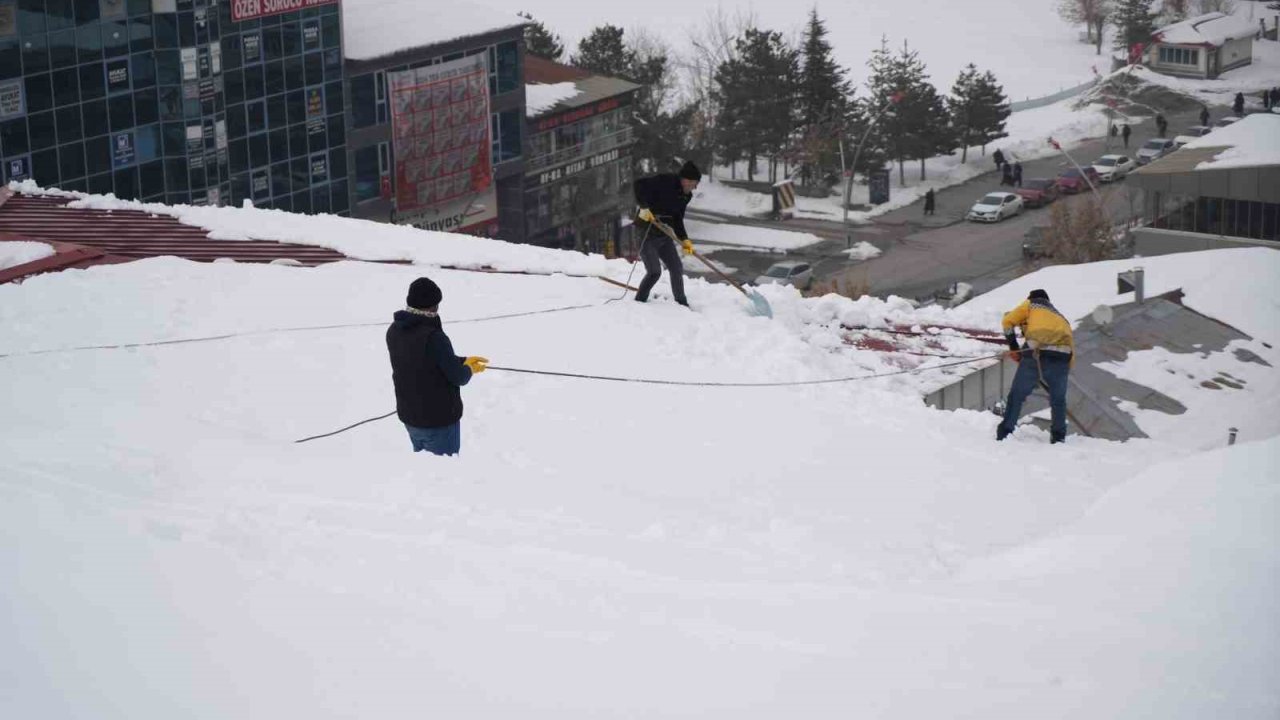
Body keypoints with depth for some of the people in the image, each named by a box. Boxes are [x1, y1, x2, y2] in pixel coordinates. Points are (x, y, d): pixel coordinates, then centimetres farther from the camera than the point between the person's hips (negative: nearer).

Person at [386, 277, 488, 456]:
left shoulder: (394, 331, -3)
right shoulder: (434, 338, -29)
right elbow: (458, 376, -19)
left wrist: (463, 361, 11)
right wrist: (469, 369, 4)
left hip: (409, 415, 8)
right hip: (439, 419, -7)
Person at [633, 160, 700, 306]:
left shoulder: (685, 196, 8)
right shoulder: (665, 181, -17)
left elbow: (678, 220, 13)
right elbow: (640, 184, -22)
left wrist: (684, 240, 1)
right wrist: (644, 207, -27)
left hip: (663, 234, 8)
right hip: (647, 234, -8)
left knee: (677, 269, 10)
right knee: (654, 272, -13)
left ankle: (682, 304, 21)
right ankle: (639, 302, 1)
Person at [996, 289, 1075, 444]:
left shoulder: (1031, 305, 24)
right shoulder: (1061, 317, 37)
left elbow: (1008, 321, 12)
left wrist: (1013, 347, 18)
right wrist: (1065, 370, 30)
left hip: (1036, 353, -3)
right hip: (1061, 356, 3)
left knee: (1017, 395, 8)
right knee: (1058, 400, 19)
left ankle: (1004, 434, 9)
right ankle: (1058, 437, 17)